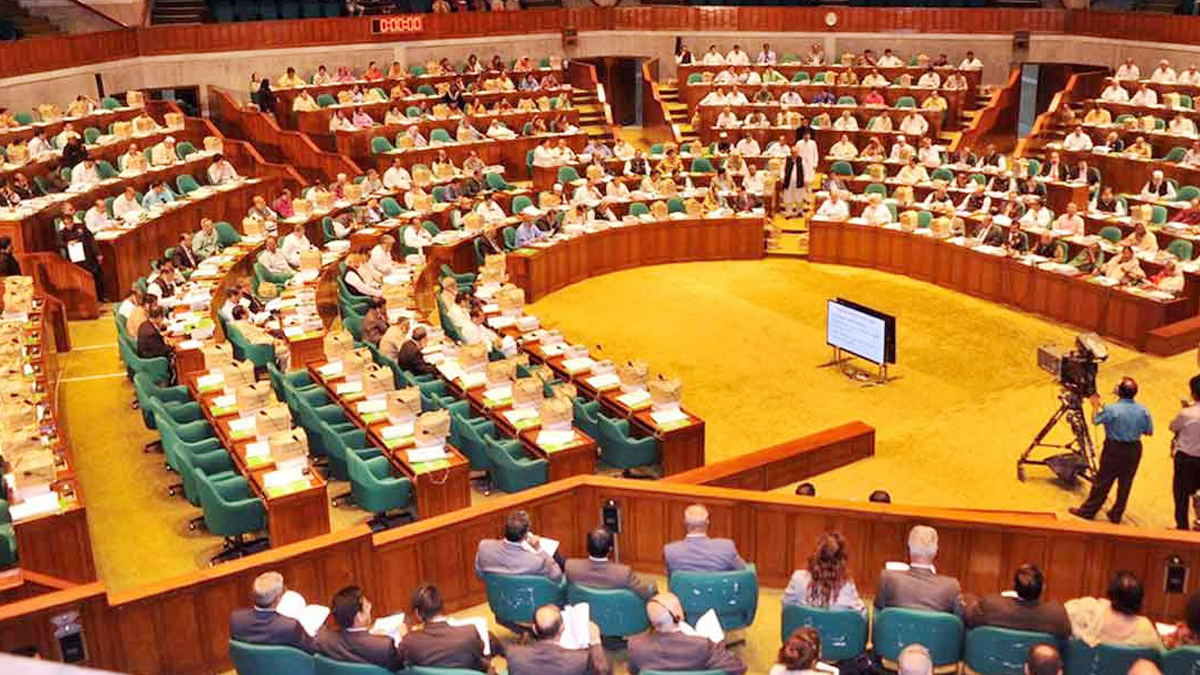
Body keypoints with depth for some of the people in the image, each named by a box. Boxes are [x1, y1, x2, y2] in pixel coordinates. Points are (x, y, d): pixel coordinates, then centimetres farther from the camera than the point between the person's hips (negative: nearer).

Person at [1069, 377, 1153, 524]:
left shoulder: (1112, 410, -21)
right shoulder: (1143, 411, -8)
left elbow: (1095, 420, -5)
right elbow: (1149, 432, 2)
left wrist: (1096, 405, 12)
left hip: (1114, 449, -4)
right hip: (1134, 450, 4)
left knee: (1102, 482, 7)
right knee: (1125, 483, 14)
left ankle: (1087, 511, 19)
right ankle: (1116, 514, 25)